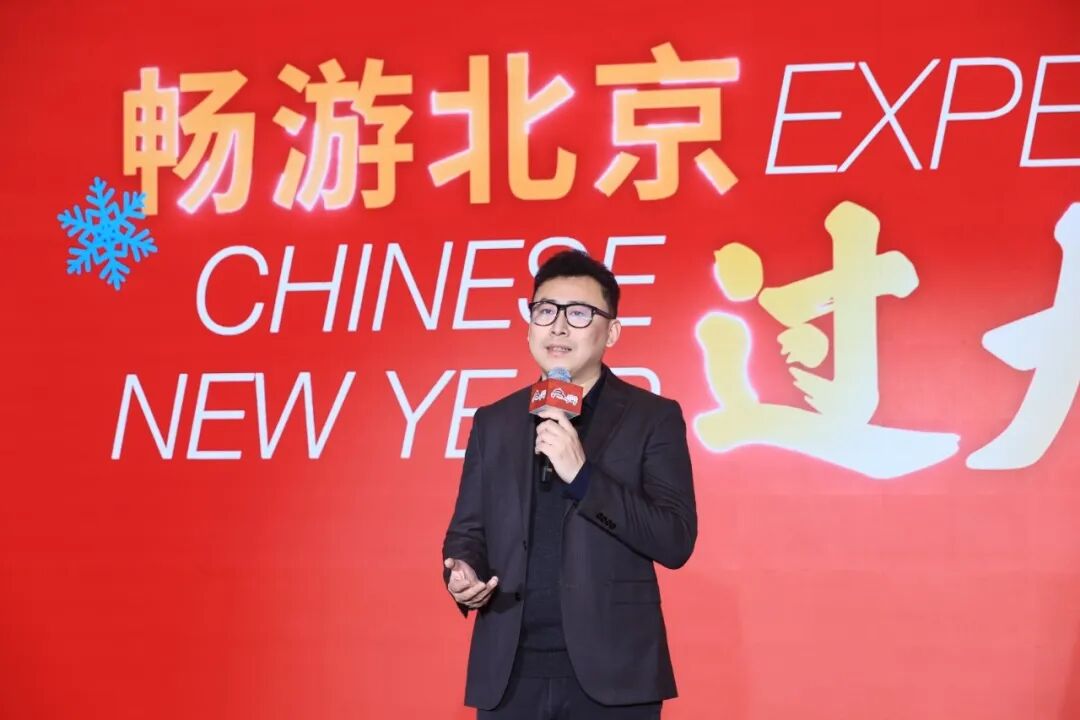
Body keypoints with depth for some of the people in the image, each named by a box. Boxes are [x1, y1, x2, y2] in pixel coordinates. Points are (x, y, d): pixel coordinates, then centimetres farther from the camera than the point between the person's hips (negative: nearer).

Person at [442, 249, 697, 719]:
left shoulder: (653, 417, 1)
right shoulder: (494, 422, 12)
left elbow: (676, 542, -8)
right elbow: (468, 529, 14)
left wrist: (582, 475, -18)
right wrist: (463, 575, -8)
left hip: (611, 672, -3)